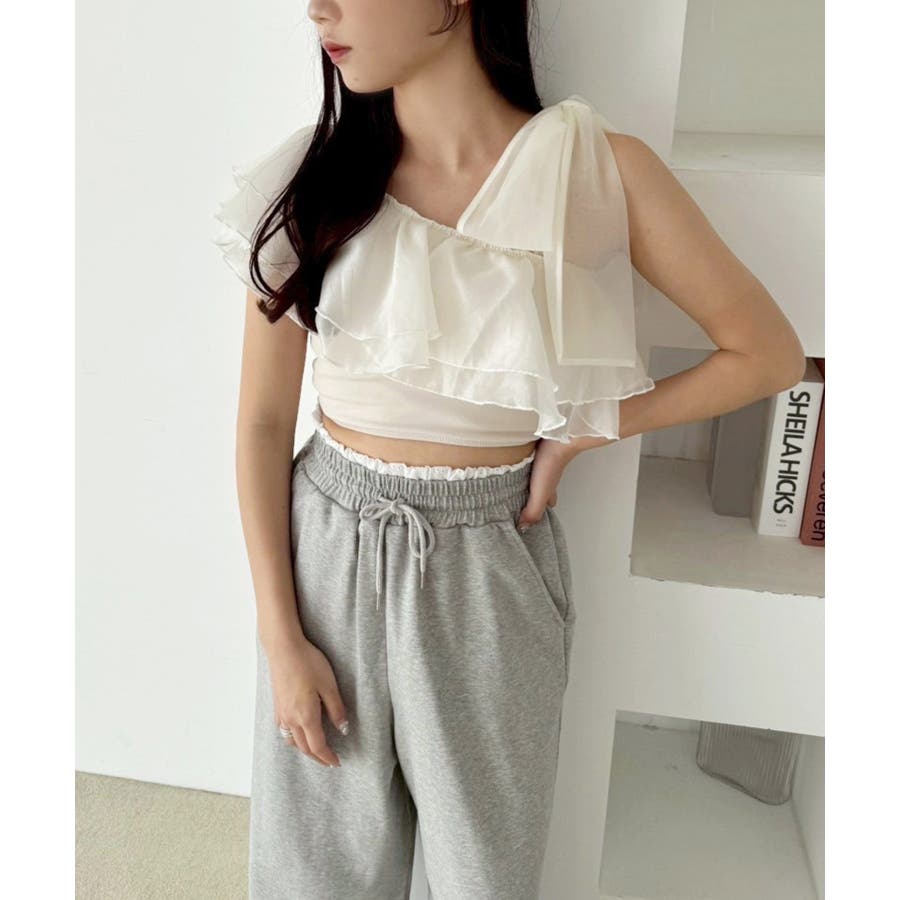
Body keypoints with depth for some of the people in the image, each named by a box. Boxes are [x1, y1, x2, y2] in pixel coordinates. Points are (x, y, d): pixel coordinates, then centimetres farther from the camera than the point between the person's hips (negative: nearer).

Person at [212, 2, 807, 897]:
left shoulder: (602, 169, -11)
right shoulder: (313, 177, -6)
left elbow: (767, 353, -2)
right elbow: (262, 421, -3)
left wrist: (579, 432, -7)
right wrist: (280, 637, -5)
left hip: (489, 563, -1)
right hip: (325, 545, 2)